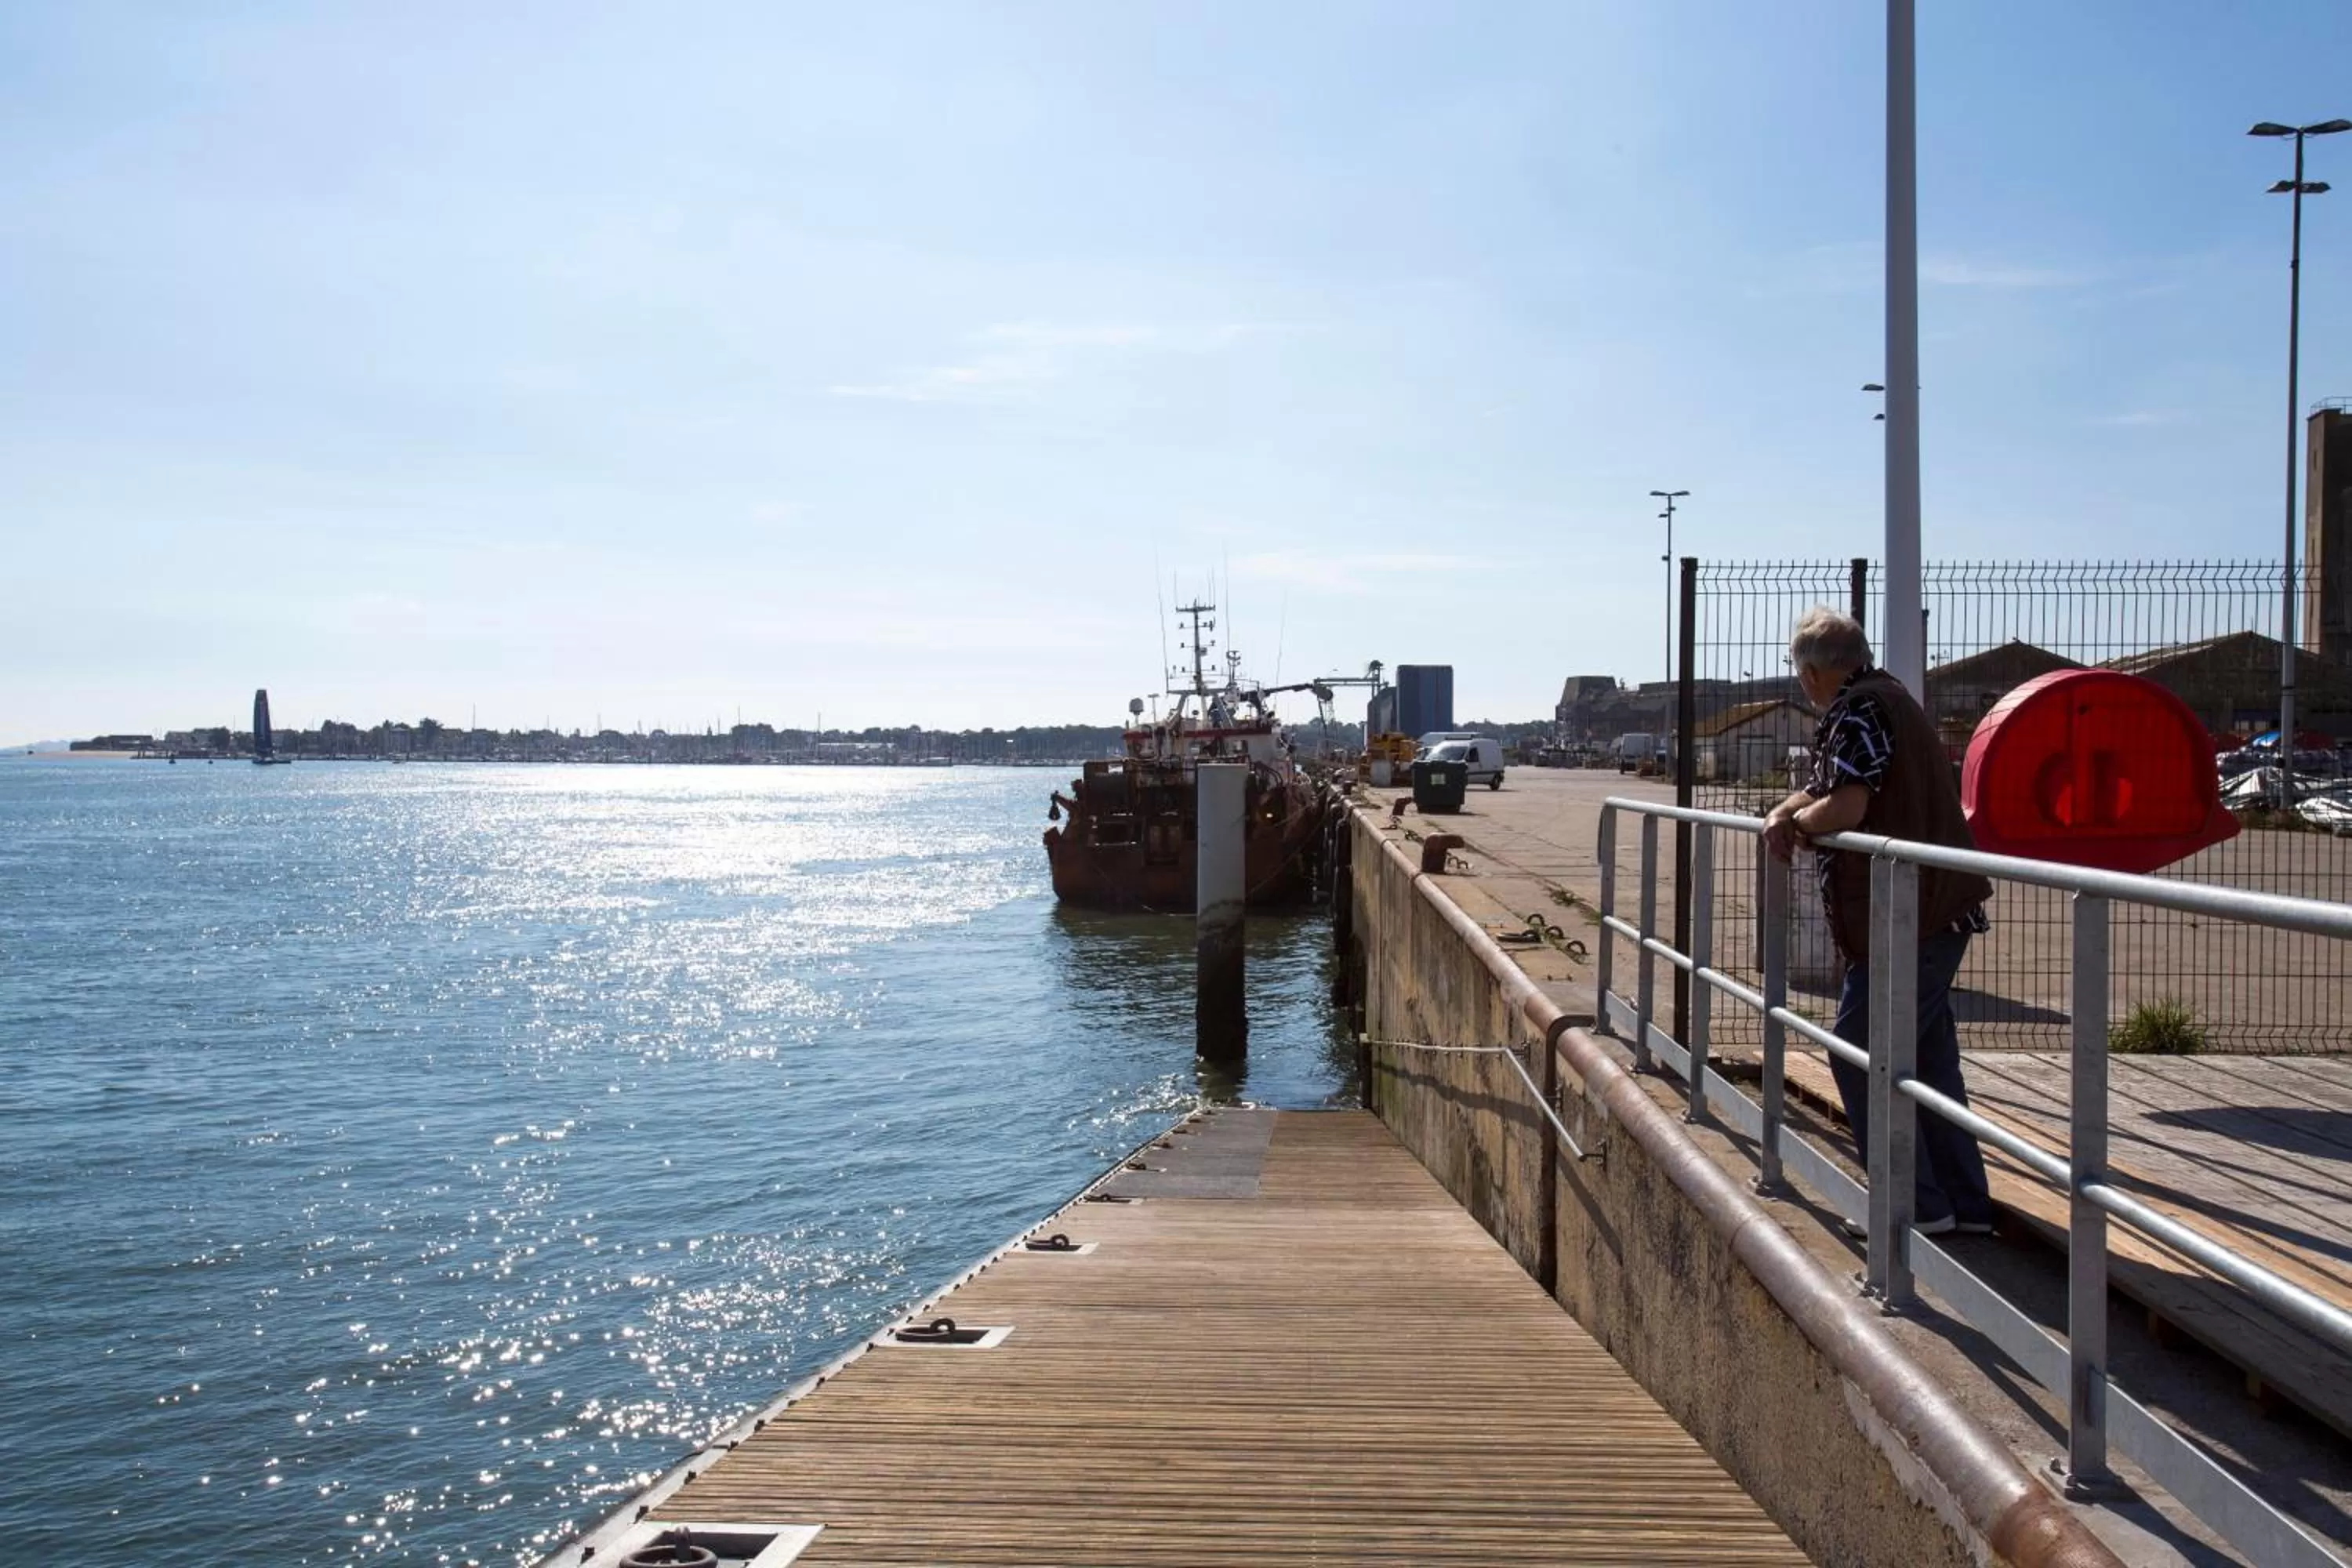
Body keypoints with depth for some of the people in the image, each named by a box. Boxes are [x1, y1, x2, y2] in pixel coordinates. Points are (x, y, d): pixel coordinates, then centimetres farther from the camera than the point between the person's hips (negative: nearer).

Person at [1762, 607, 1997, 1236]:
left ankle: (1919, 1203, 0)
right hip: (1938, 913, 10)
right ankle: (1965, 1203, 20)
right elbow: (1824, 788, 23)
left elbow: (1845, 808, -26)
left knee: (1858, 1054, -3)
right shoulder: (1887, 697, 19)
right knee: (1929, 1059, 14)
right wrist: (1784, 814, 3)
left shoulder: (1859, 711, -14)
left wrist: (1800, 819, -5)